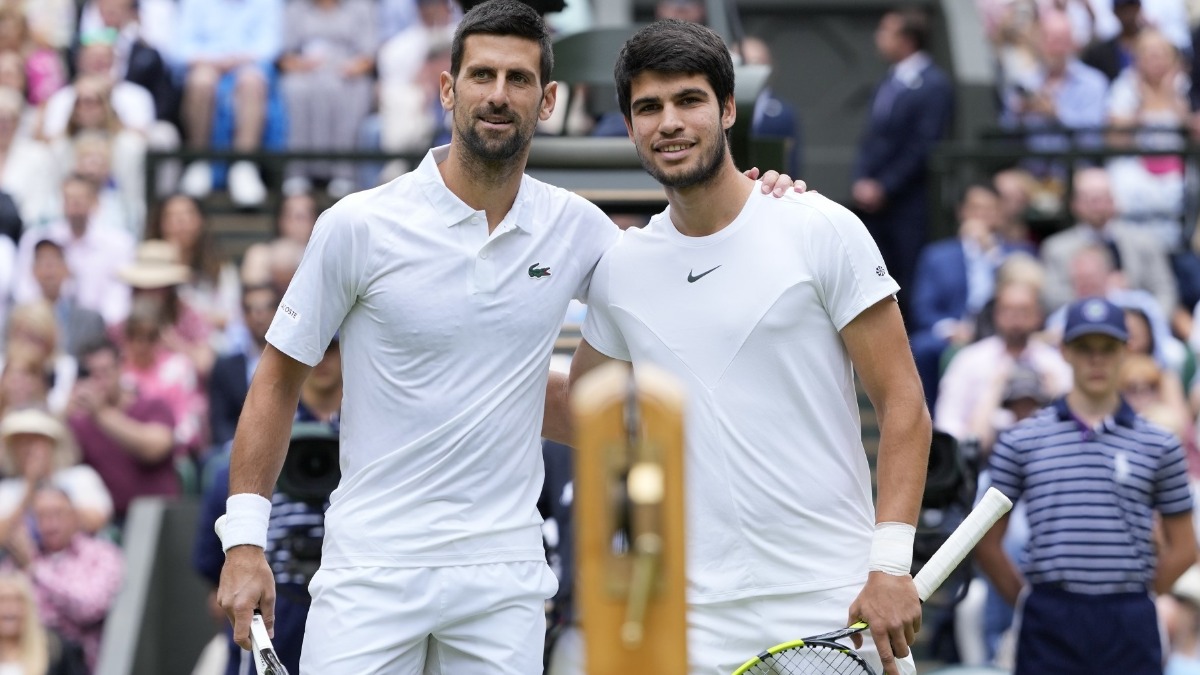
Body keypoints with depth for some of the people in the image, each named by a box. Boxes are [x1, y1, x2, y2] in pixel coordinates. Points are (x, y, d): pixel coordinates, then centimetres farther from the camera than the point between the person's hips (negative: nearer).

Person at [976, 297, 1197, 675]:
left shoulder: (1159, 446, 8)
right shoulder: (1021, 441, 7)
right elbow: (987, 542, 10)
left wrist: (1134, 599, 7)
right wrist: (1025, 600, 6)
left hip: (1130, 629, 0)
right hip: (1049, 626, 0)